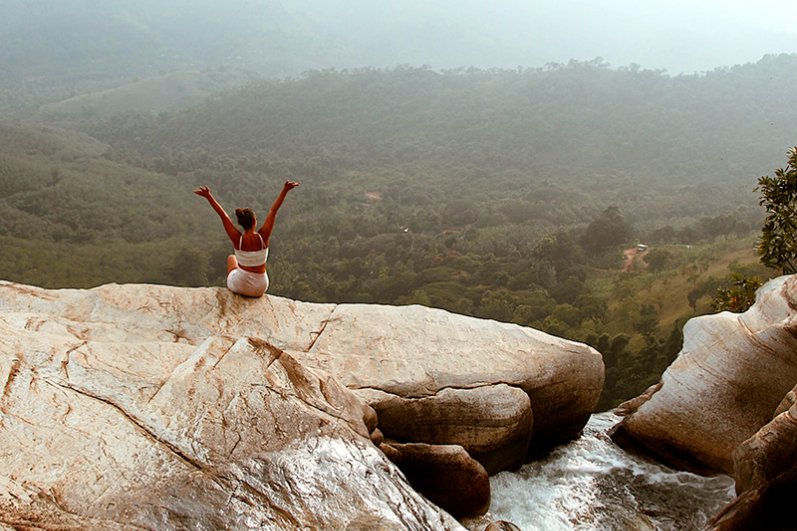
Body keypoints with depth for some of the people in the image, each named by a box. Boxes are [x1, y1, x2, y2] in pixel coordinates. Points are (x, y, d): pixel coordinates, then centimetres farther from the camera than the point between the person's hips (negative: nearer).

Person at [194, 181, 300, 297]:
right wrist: (285, 190, -16)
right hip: (260, 289, 0)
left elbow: (222, 215, -17)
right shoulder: (263, 237, -20)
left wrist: (208, 196, -14)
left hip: (239, 286, 0)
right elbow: (273, 211, -17)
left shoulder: (237, 239, -20)